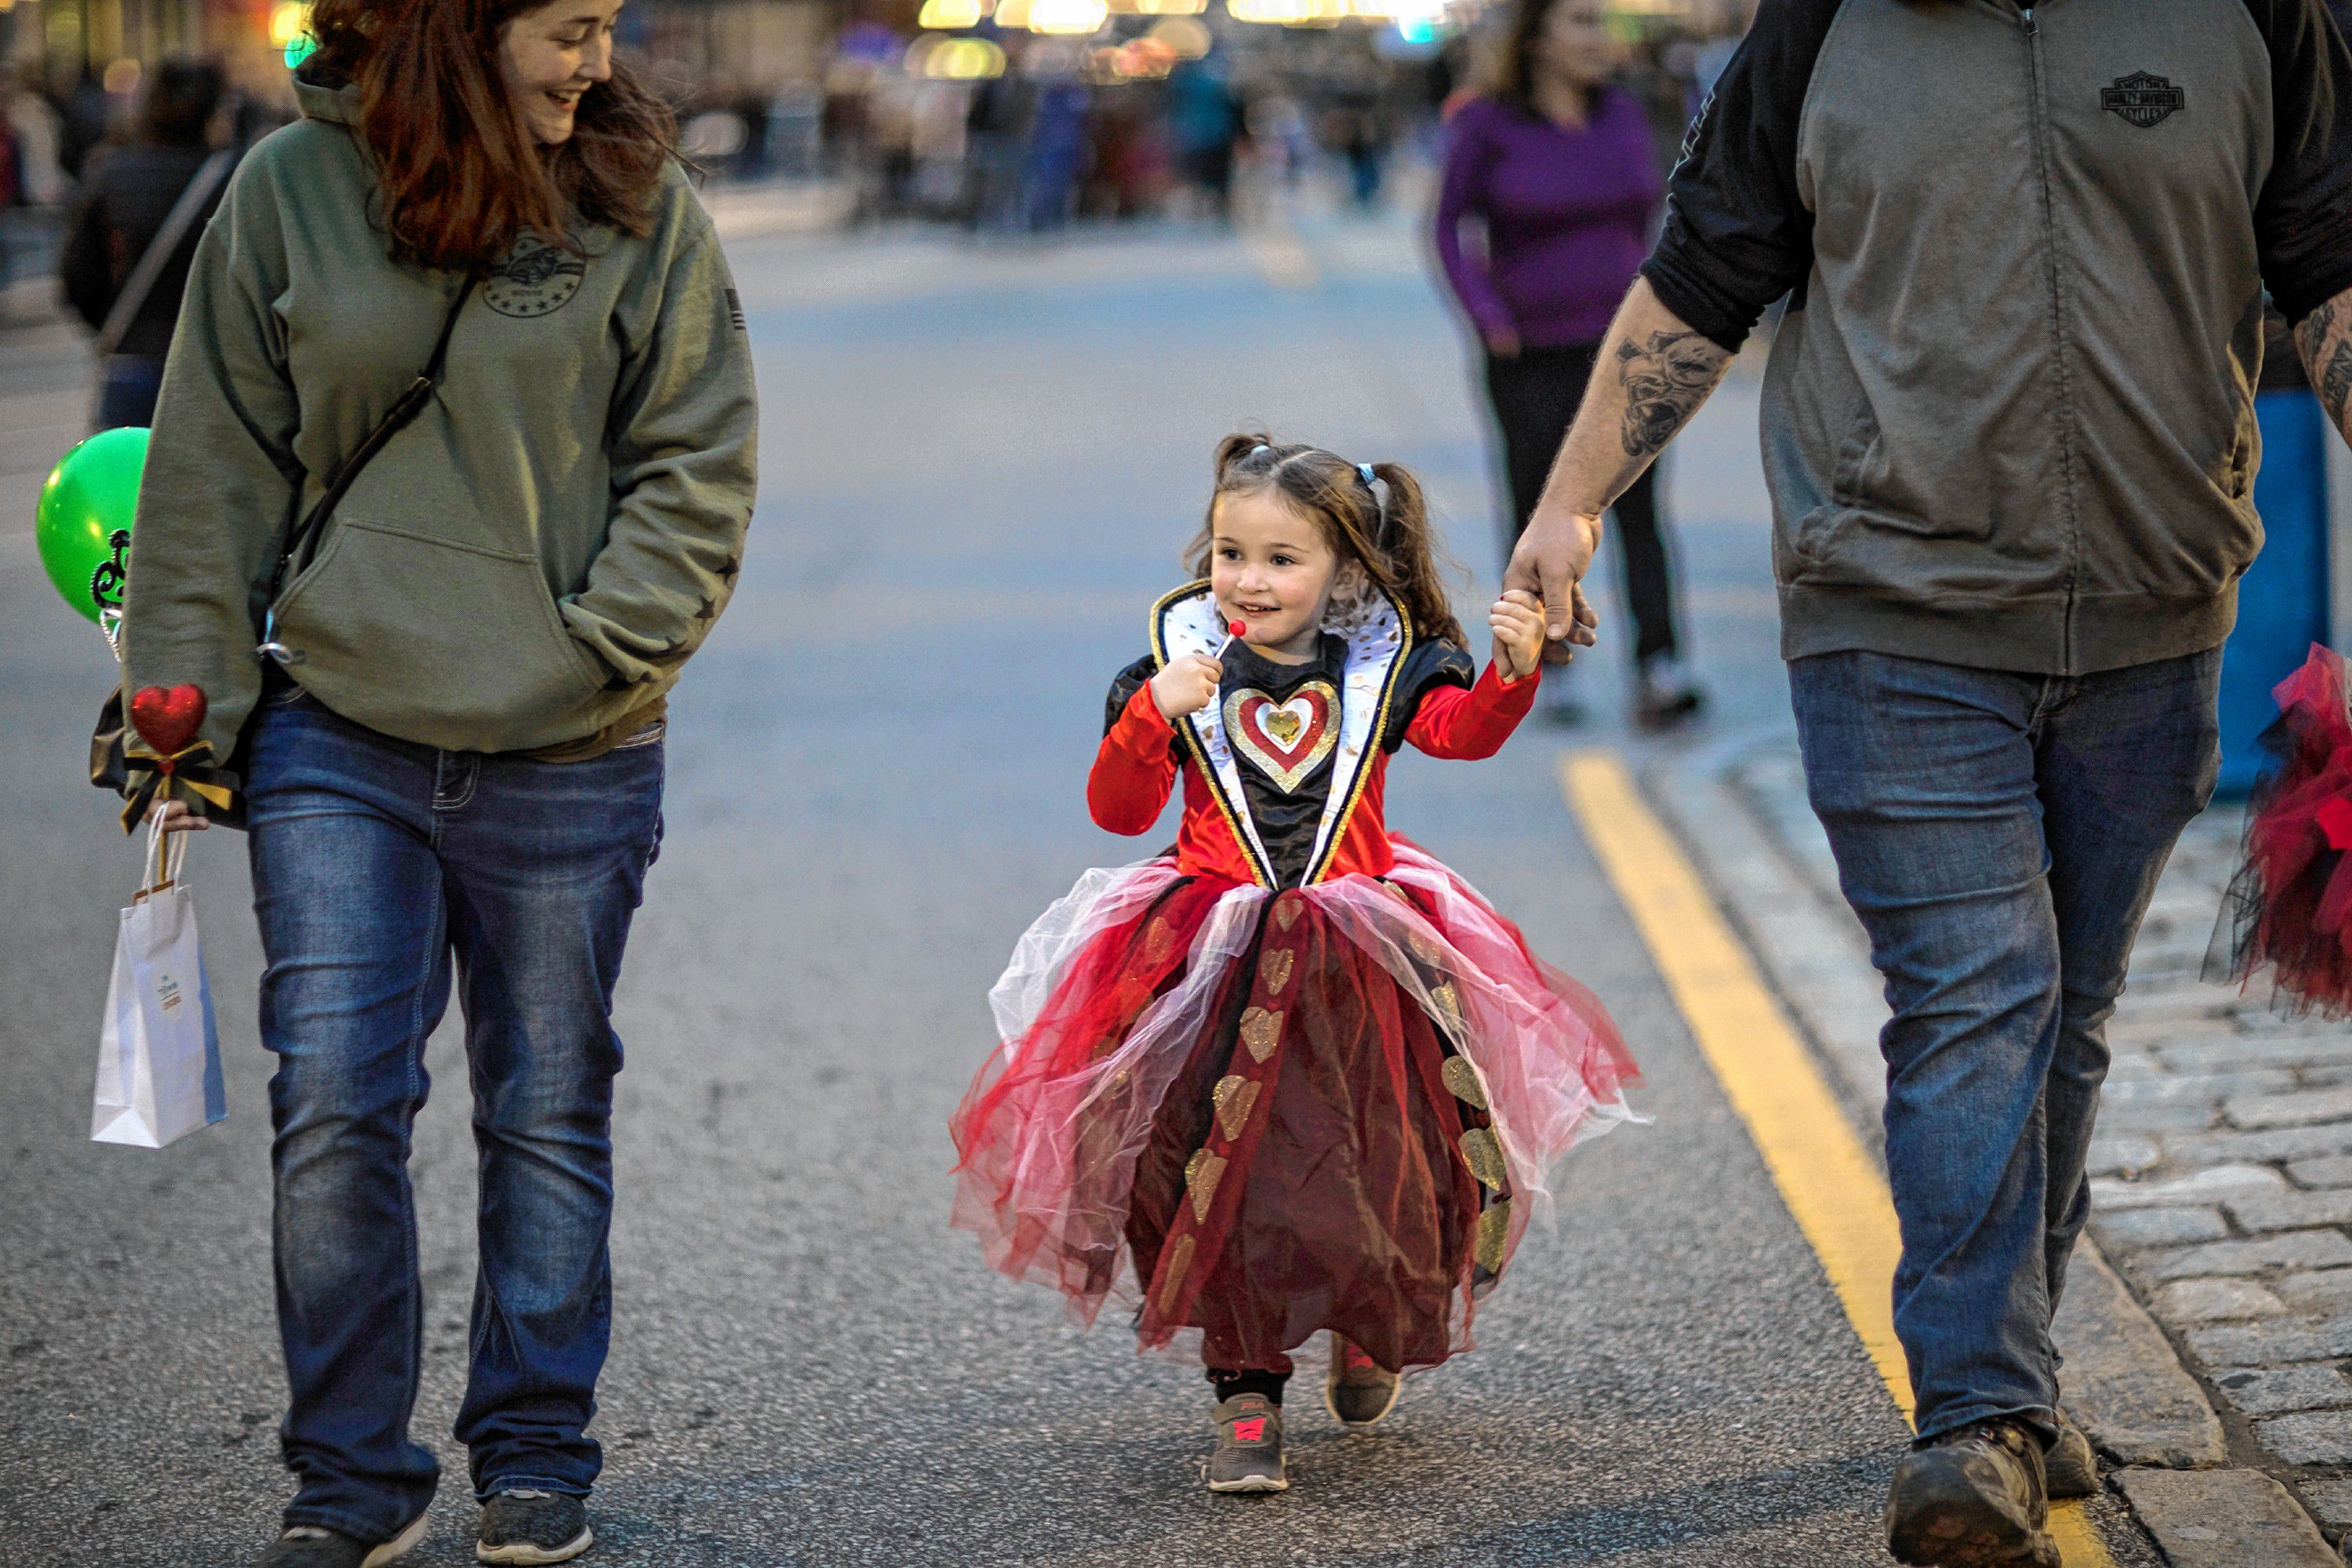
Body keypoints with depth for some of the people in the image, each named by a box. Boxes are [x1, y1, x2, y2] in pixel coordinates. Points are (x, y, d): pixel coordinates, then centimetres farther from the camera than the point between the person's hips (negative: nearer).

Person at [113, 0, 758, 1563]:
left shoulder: (642, 207, -1)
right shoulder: (292, 190, 0)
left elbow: (696, 469, 0)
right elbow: (215, 468, 4)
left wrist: (595, 646, -11)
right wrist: (186, 703, 2)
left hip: (567, 760, 0)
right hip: (338, 735, 0)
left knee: (549, 1114, 9)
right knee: (332, 1104, -5)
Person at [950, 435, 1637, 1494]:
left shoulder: (1378, 666, 4)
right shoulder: (1183, 660, 3)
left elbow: (1461, 729, -12)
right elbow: (1117, 812, 0)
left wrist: (1510, 673, -32)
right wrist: (1152, 715, -17)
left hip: (1363, 952, 1)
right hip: (1212, 958, 0)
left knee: (1382, 1158, -5)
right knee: (1228, 1166, -10)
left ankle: (1371, 1331, 28)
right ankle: (1246, 1394, 0)